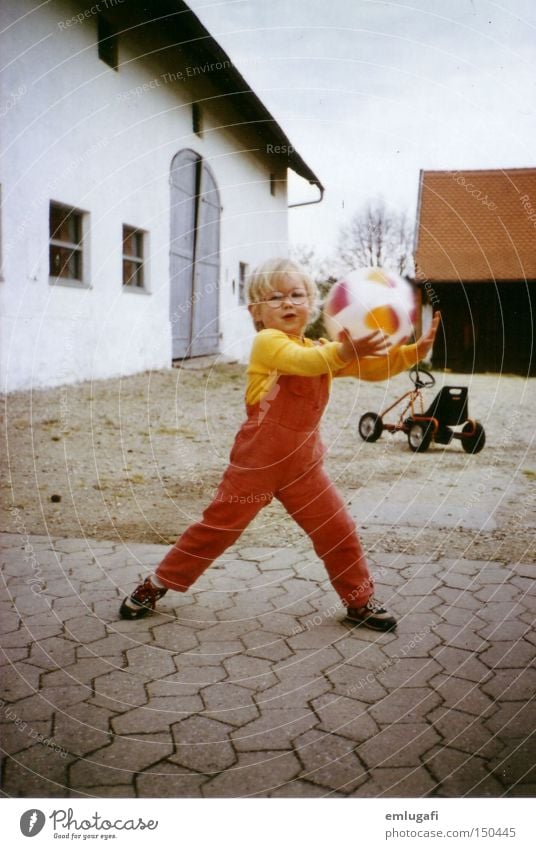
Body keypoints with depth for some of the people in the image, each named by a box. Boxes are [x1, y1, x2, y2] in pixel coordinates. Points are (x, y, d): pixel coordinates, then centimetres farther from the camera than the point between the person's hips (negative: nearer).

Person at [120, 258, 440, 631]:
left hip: (304, 464, 5)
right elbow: (302, 360, -33)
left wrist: (416, 350, -13)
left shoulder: (324, 350, 7)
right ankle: (156, 585, 23)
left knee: (339, 531, 5)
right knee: (217, 528, 5)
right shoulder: (267, 342, -12)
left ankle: (360, 600, 26)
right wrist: (344, 351, -50)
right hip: (256, 461, -5)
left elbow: (373, 368, 2)